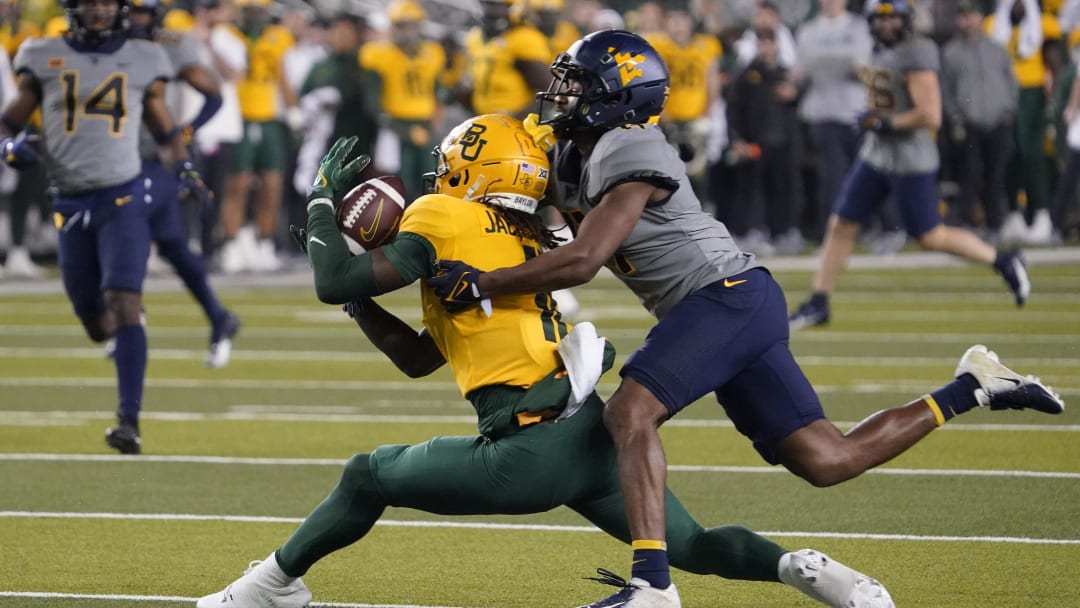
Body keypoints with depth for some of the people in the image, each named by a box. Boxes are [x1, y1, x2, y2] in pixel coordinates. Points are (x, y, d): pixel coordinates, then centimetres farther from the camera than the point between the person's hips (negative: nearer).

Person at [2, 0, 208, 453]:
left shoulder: (142, 61, 5)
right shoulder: (45, 59, 5)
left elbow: (164, 127, 17)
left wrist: (184, 169, 1)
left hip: (122, 198, -2)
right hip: (71, 202, 2)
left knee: (123, 305, -18)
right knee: (97, 326, 9)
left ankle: (129, 421, -22)